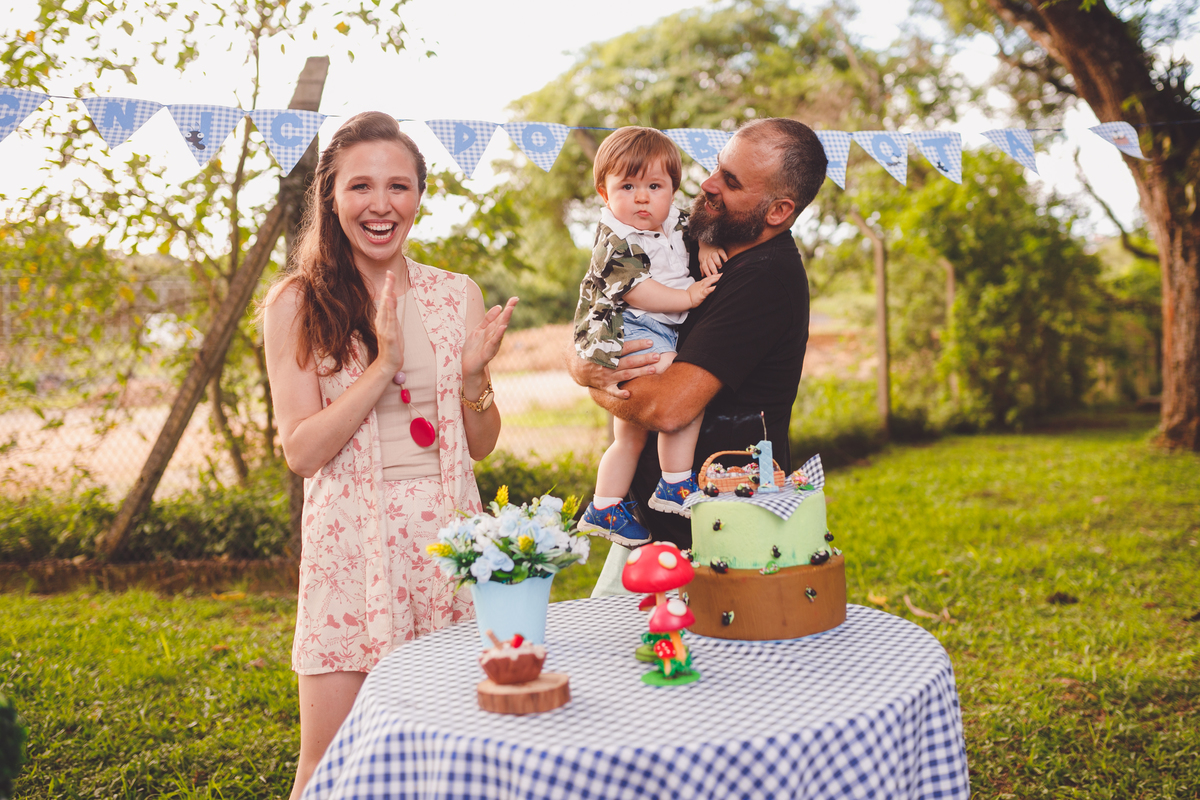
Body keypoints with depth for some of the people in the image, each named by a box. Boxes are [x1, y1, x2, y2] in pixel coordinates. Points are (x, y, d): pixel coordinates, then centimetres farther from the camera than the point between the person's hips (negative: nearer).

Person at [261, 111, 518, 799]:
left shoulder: (458, 296, 6)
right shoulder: (297, 303, -2)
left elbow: (482, 445, 8)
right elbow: (301, 451, -8)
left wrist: (474, 375, -12)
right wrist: (384, 365, -18)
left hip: (447, 535, 3)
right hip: (351, 544, -2)